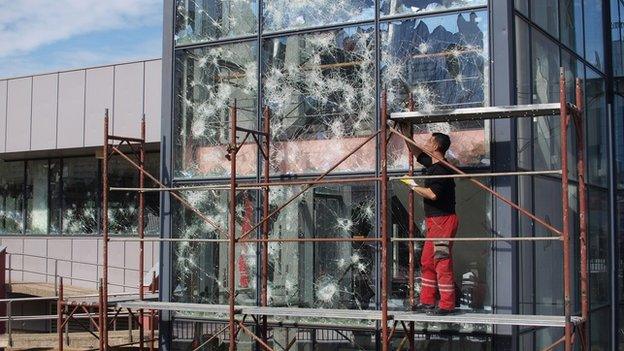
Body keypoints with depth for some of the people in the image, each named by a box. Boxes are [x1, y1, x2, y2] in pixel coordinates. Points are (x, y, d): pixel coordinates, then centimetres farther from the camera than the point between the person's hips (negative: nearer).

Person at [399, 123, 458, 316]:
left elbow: (433, 194, -28)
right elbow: (416, 152, 30)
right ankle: (427, 301, 20)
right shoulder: (431, 163, 13)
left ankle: (447, 305, -3)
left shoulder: (442, 169, -17)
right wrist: (406, 133, 25)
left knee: (443, 263, -7)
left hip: (443, 220, -10)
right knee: (427, 262, 13)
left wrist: (414, 187, -13)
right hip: (434, 221, 10)